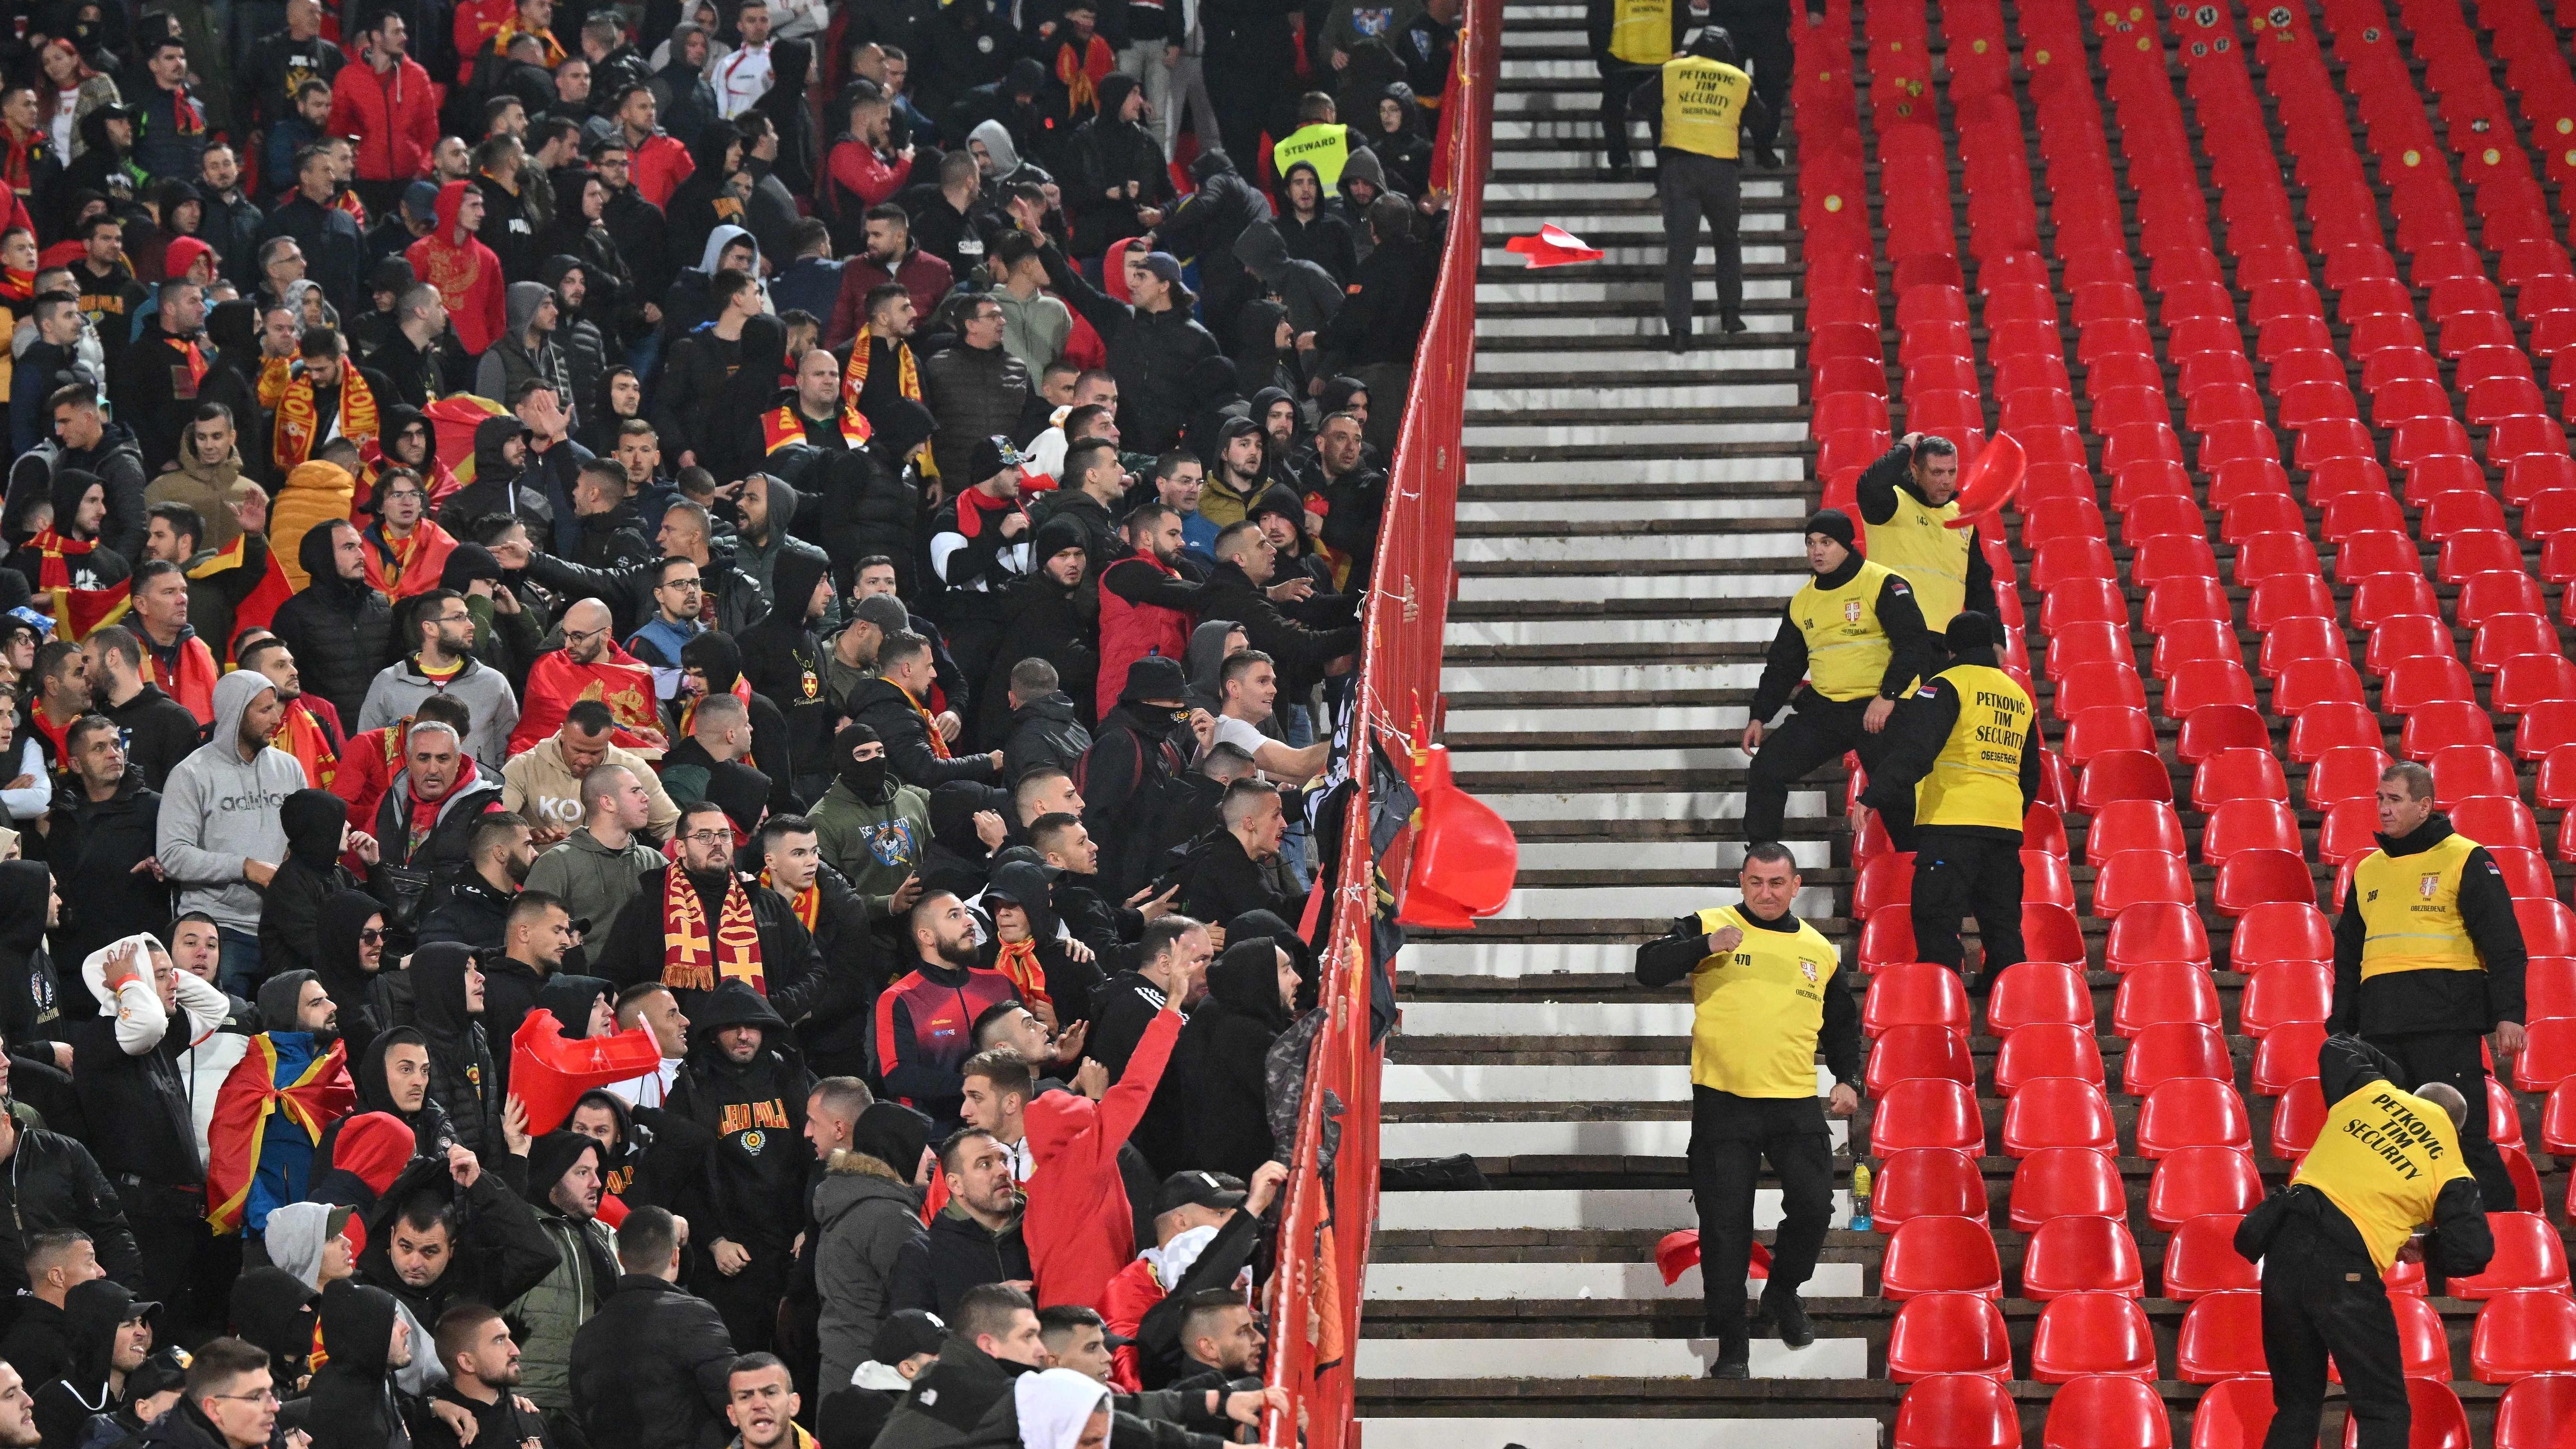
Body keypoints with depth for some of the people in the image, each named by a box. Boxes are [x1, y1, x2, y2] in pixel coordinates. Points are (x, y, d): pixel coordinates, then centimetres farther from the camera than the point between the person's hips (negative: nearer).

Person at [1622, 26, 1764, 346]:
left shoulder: (1671, 71, 7)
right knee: (1727, 242, 23)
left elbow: (1637, 104, 15)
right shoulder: (1740, 80, 9)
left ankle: (1678, 328, -12)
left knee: (1679, 249, -2)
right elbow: (1760, 119, 23)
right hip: (1721, 170, 1)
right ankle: (1731, 311, 13)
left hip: (1677, 166, -1)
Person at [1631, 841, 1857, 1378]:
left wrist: (1847, 1079, 12)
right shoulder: (1709, 927, 0)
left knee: (1813, 1208, -1)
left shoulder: (1819, 950, 12)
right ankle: (1730, 1346, 7)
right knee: (1725, 1226, -1)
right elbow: (1649, 969, -12)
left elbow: (1842, 1023, 25)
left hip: (1796, 1106, 3)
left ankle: (1783, 1293, 29)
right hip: (1723, 1102, -3)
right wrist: (1706, 945, -25)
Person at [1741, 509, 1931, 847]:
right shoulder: (1802, 601, 12)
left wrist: (1888, 696, -23)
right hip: (1824, 710, 6)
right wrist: (1760, 717, 13)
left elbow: (1914, 643, -14)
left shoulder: (1882, 584, -8)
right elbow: (1783, 664, 20)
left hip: (1879, 710, -6)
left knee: (1895, 797, -4)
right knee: (1767, 768, -4)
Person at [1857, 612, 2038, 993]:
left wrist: (1873, 797, -18)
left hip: (1952, 820, -7)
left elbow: (1914, 748, -15)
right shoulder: (2020, 696, 20)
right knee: (2001, 920, 12)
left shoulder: (1948, 685, -2)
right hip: (2006, 826, 7)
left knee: (1936, 919, -7)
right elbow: (2030, 772, 29)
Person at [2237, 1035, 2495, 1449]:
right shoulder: (2448, 1168, 4)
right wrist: (2425, 1250, 16)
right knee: (2384, 1415, 2)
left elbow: (2335, 1050, 35)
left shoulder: (2373, 1092, 14)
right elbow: (2473, 1252, -3)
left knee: (2298, 1406, 19)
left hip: (2285, 1247, 5)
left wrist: (2395, 1073, 47)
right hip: (2345, 1273, -5)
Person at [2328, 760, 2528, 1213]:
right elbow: (2348, 953, 26)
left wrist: (2508, 1015, -13)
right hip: (2380, 1028, 6)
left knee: (2463, 1134, -9)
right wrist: (2341, 1025, 20)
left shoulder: (2465, 860, 2)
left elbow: (2505, 946, -3)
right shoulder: (2367, 871, 19)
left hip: (2446, 1024, -6)